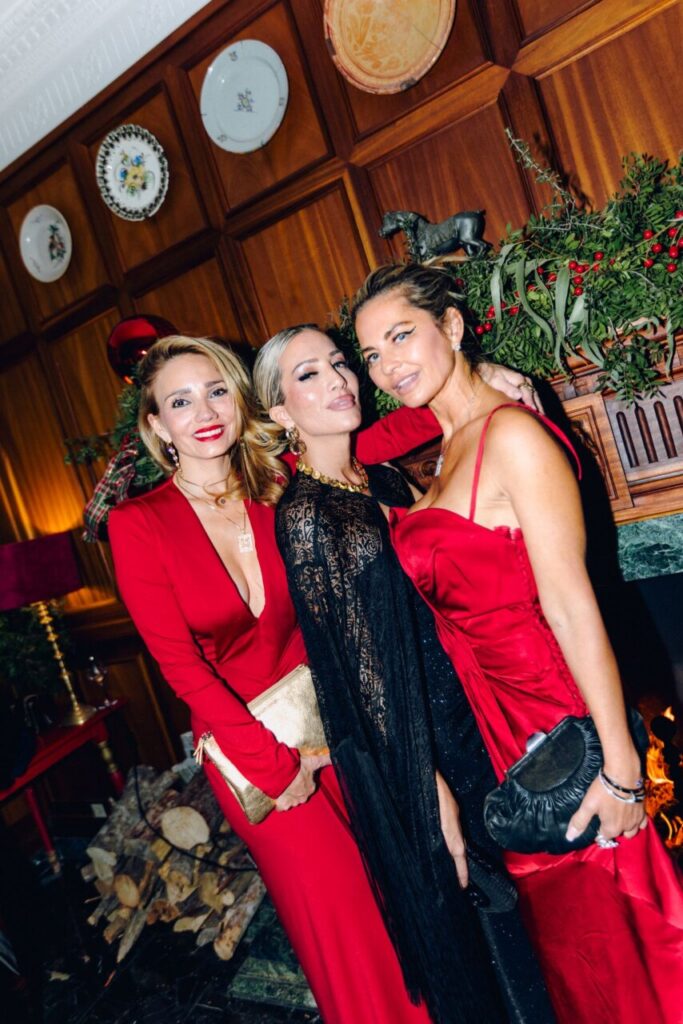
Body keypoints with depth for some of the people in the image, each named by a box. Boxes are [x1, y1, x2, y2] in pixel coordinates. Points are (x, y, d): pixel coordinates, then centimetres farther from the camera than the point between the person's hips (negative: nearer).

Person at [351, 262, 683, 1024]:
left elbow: (570, 602, -21)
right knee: (556, 931, 24)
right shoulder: (447, 452, 9)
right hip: (492, 725, 8)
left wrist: (619, 764, -20)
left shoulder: (511, 433, -16)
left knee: (602, 931, 11)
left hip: (552, 717, -8)